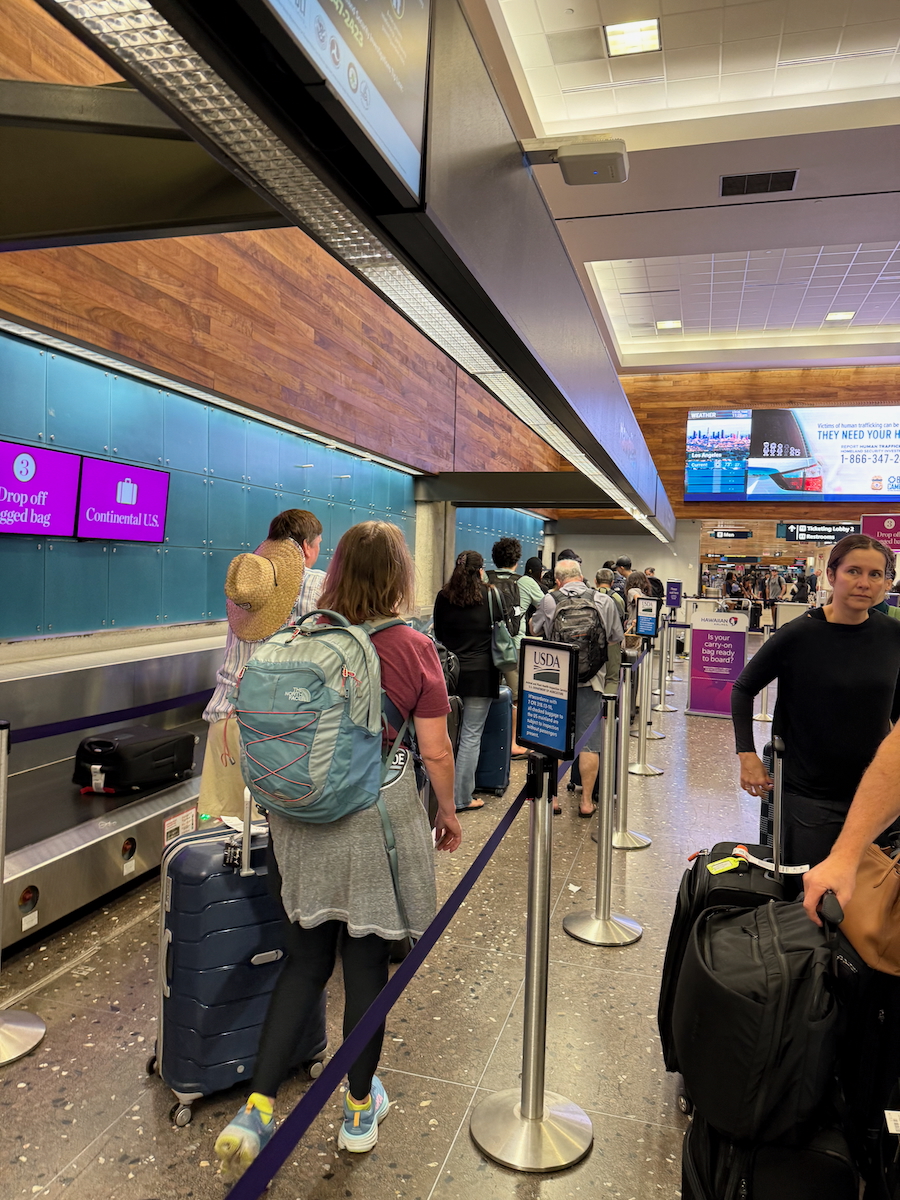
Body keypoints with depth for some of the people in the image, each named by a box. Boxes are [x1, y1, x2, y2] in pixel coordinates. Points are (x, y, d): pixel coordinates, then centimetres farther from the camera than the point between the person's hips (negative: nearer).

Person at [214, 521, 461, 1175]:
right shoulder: (414, 648, -12)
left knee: (305, 962, 19)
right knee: (367, 963, 14)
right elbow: (435, 751, -9)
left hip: (300, 819, 3)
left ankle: (256, 1110, 16)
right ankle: (361, 1109, 33)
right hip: (377, 818, -3)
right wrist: (448, 812, 7)